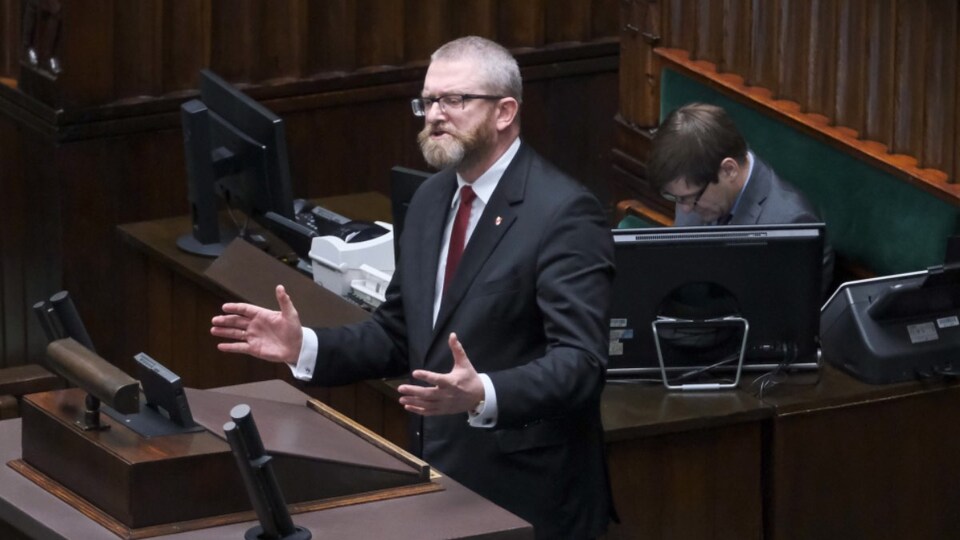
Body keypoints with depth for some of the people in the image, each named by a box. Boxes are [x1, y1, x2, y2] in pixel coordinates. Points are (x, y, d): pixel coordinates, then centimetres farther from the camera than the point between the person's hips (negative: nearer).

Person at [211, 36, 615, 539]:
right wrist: (304, 346, 1)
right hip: (439, 479, 7)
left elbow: (580, 362, -23)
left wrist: (483, 395, -37)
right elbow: (400, 333, 15)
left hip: (525, 496, -7)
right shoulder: (432, 197, 9)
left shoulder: (563, 213, -16)